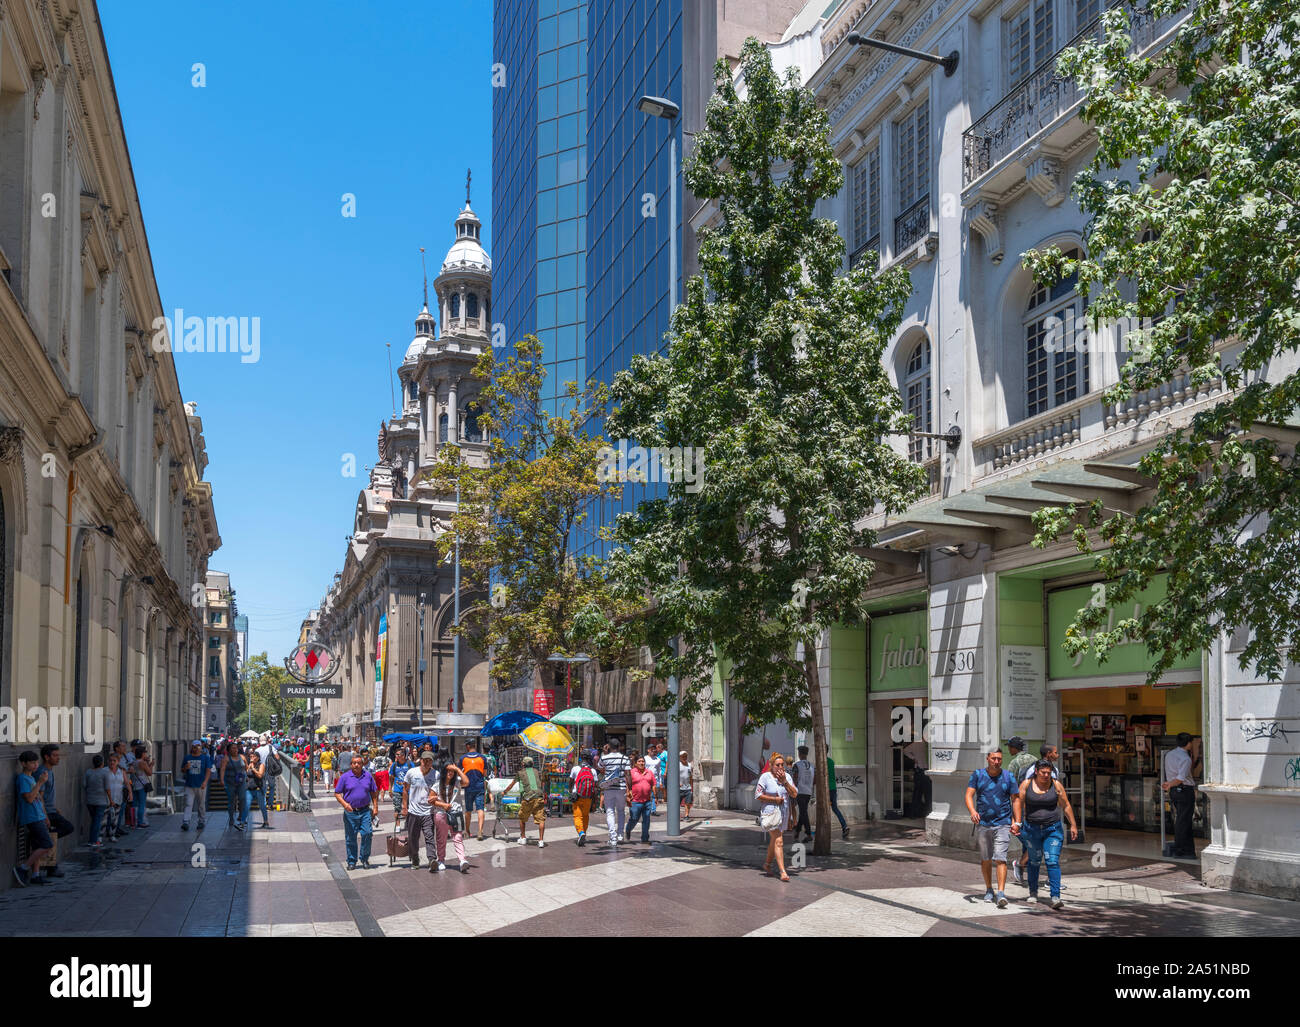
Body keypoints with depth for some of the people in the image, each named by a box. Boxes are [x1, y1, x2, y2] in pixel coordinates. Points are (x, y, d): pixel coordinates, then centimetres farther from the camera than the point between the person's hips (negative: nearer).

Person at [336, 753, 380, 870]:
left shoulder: (368, 776, 6)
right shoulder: (345, 777, 0)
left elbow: (374, 792, 14)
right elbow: (337, 793, 1)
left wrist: (375, 807, 8)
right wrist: (344, 804, -15)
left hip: (365, 811, 1)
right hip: (350, 812, -1)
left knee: (367, 833, -10)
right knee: (350, 838, 4)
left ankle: (365, 858, 7)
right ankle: (351, 862, 17)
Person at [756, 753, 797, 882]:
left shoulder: (787, 776, 5)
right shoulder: (765, 777, -10)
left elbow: (794, 794, -2)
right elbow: (758, 795, -12)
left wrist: (785, 782, -14)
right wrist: (775, 799, -14)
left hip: (783, 813, 6)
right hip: (770, 812, -6)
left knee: (774, 840, 17)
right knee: (779, 841, -12)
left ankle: (767, 863, 37)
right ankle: (783, 872, -13)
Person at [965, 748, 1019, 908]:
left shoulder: (1008, 777, 1)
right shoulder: (977, 775, 2)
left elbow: (1016, 799, 6)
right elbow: (969, 795, -5)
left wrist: (1017, 821, -3)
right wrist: (972, 811, -24)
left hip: (1003, 824, -2)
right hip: (983, 823, 2)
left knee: (1000, 858, -13)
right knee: (985, 859, 10)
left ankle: (1001, 893, -18)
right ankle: (989, 890, 27)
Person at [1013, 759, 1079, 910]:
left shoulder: (1056, 785, -4)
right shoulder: (1027, 784, -4)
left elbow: (1066, 806, 3)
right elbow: (1019, 802, 2)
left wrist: (1073, 825, 5)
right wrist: (1017, 823, -6)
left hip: (1053, 829, -1)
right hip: (1032, 829, 1)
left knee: (1053, 861, -12)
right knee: (1034, 861, 13)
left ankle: (1055, 897, -14)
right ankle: (1033, 893, 31)